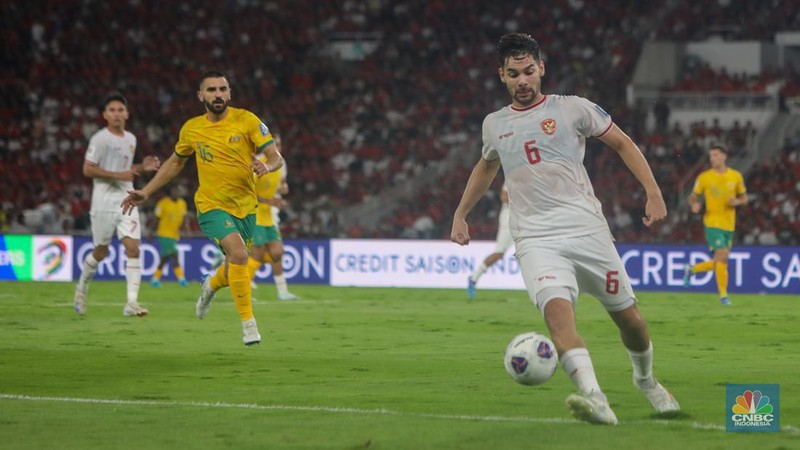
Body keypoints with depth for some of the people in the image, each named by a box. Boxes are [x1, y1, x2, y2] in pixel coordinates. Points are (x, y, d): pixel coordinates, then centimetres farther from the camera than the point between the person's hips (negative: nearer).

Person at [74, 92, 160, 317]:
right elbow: (88, 169, -13)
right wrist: (118, 175, -18)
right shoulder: (100, 138, -8)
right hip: (104, 203, -5)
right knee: (101, 251, 6)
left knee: (133, 248, -10)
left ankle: (132, 302, -14)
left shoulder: (131, 139, 13)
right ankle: (82, 287, 34)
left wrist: (142, 167, 7)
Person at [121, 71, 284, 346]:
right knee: (238, 254, -25)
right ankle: (248, 323, -15)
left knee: (235, 268, 15)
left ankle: (211, 286, 52)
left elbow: (276, 157, -9)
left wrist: (267, 166, -32)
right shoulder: (192, 129, 0)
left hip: (245, 206, 2)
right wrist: (145, 192, 14)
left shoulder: (246, 120, -7)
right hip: (212, 205, -2)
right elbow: (175, 162, 17)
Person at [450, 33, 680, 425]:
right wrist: (460, 214, 34)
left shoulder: (572, 109, 5)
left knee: (627, 317, 5)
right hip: (536, 240, 0)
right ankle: (594, 398, -43)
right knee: (557, 309, -28)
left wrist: (653, 193, 2)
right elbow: (485, 168, 36)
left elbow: (622, 143, 12)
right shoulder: (494, 124, 15)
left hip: (588, 231, 0)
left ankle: (645, 379, 38)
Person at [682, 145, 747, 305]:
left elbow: (744, 198, 13)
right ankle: (723, 295, -8)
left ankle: (691, 270, 33)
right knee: (722, 256, -17)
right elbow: (693, 196, 7)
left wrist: (737, 201, -10)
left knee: (720, 262, 9)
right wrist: (694, 204, -16)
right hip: (713, 222, -4)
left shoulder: (736, 176, 4)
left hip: (729, 224, 4)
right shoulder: (704, 177, -2)